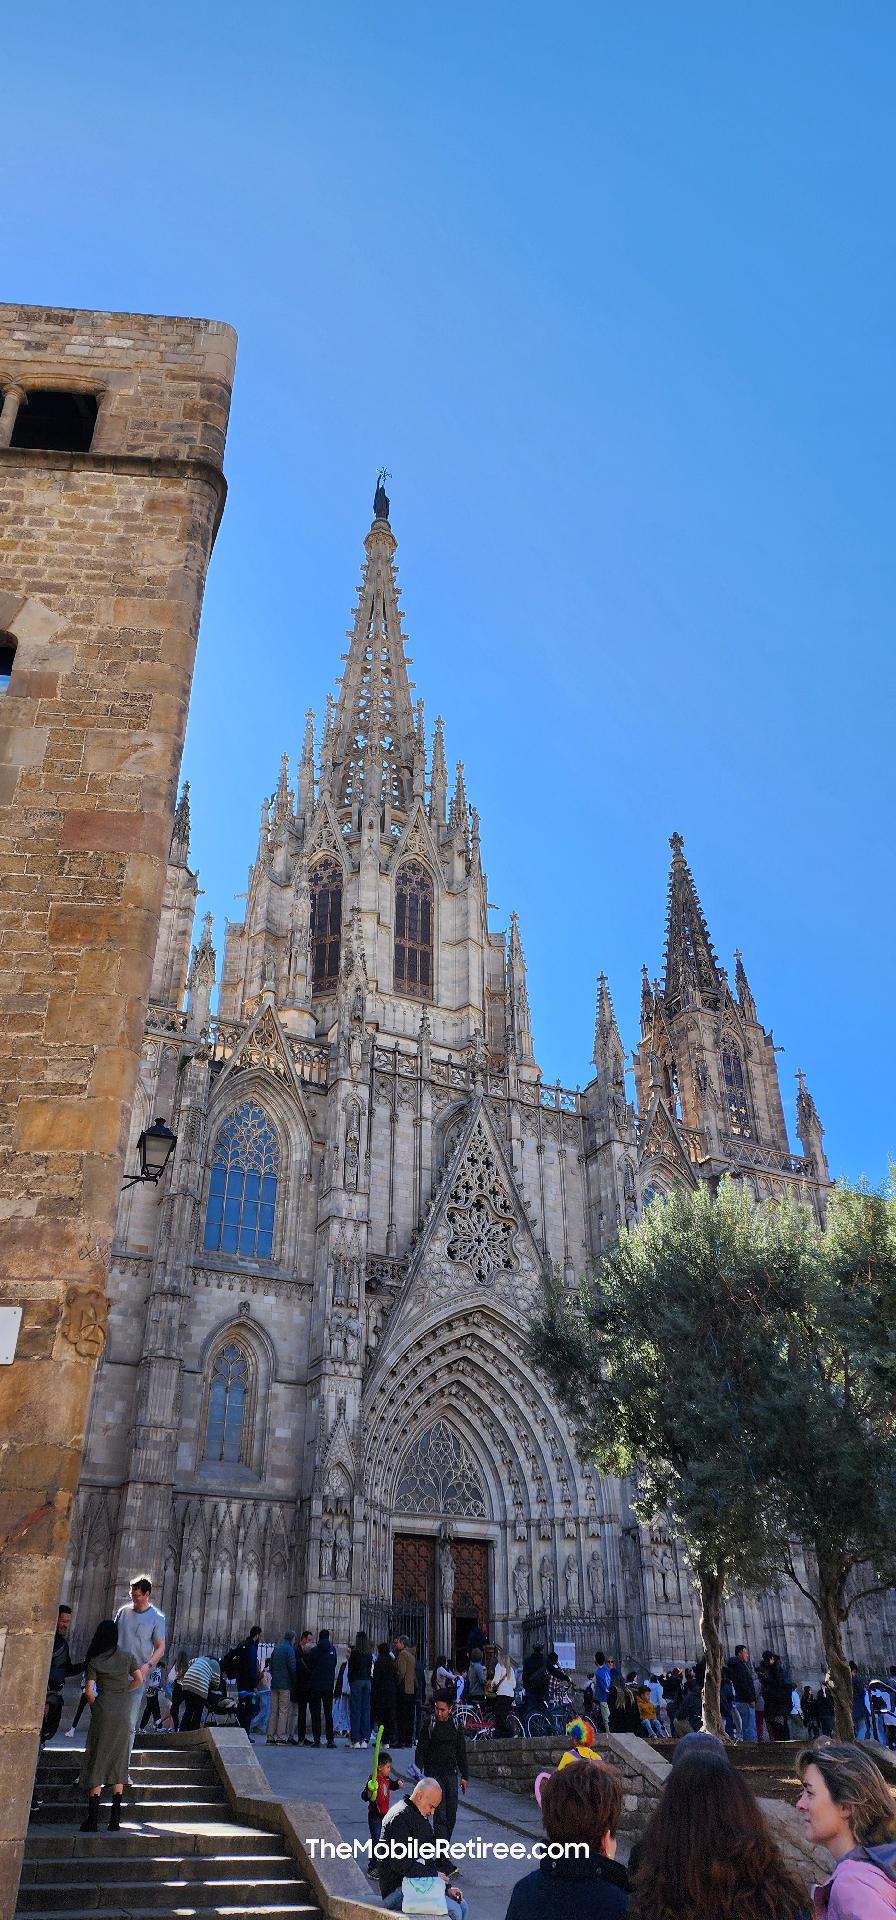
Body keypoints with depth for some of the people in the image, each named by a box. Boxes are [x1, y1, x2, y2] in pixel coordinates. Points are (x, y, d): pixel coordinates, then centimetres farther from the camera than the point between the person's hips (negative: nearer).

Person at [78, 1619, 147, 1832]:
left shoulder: (94, 1661, 0)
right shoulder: (127, 1656, 3)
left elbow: (89, 1691, -5)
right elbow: (139, 1680, -1)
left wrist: (95, 1704, 12)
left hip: (102, 1713, -2)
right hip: (123, 1714, 2)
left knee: (96, 1761, 4)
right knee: (118, 1762, 9)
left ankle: (93, 1818, -1)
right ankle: (115, 1818, 8)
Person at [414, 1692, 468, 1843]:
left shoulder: (456, 1726, 5)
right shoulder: (429, 1726, -6)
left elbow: (461, 1753, 13)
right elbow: (420, 1750, -4)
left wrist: (464, 1776, 11)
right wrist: (419, 1773, -15)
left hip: (451, 1773, 4)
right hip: (434, 1773, -4)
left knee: (452, 1812, 4)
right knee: (440, 1813, -10)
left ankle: (444, 1842, 18)